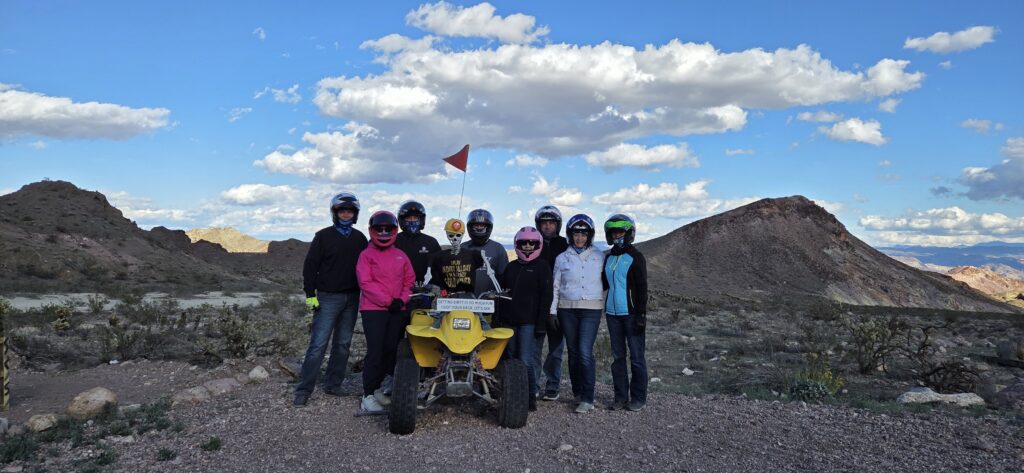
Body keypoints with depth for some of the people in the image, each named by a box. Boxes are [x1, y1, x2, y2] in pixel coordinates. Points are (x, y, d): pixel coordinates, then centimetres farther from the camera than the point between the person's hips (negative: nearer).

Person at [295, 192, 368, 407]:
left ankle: (332, 385, 18)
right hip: (328, 298, -4)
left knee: (343, 344, 8)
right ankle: (303, 390, -4)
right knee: (318, 344, -8)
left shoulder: (360, 238, 11)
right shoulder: (323, 236, 0)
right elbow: (310, 265, -3)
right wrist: (310, 294, -9)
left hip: (352, 298, 4)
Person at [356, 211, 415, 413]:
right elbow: (366, 283, -8)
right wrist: (388, 301, -13)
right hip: (374, 309, -5)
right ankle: (368, 395, -6)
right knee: (375, 352, -10)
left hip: (398, 310, 5)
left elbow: (410, 280, 14)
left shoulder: (401, 255, 15)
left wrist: (402, 299, -5)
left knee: (391, 350, 7)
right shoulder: (366, 255, 1)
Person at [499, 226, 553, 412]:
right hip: (509, 320, 6)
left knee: (526, 359, -10)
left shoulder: (542, 267, -1)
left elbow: (546, 297, -6)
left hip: (528, 321, -6)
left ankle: (531, 395, 2)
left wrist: (541, 323, -12)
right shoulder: (511, 267, 16)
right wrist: (499, 318, 15)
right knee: (512, 358, 8)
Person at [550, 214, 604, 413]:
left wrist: (605, 307, 4)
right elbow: (555, 286, 9)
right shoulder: (562, 258, 8)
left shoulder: (599, 257, 5)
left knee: (585, 351, -13)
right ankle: (577, 393, 19)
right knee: (573, 352, 7)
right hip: (567, 309, 2)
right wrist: (552, 311, 4)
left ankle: (588, 399, -9)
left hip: (591, 309, -2)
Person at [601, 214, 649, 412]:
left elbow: (642, 287, -8)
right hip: (612, 313, 6)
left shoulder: (635, 256, -5)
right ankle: (621, 396, 19)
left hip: (631, 313, -6)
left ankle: (638, 397, 10)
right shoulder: (609, 257, 13)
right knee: (617, 356, 11)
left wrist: (641, 314, -14)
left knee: (636, 356, 1)